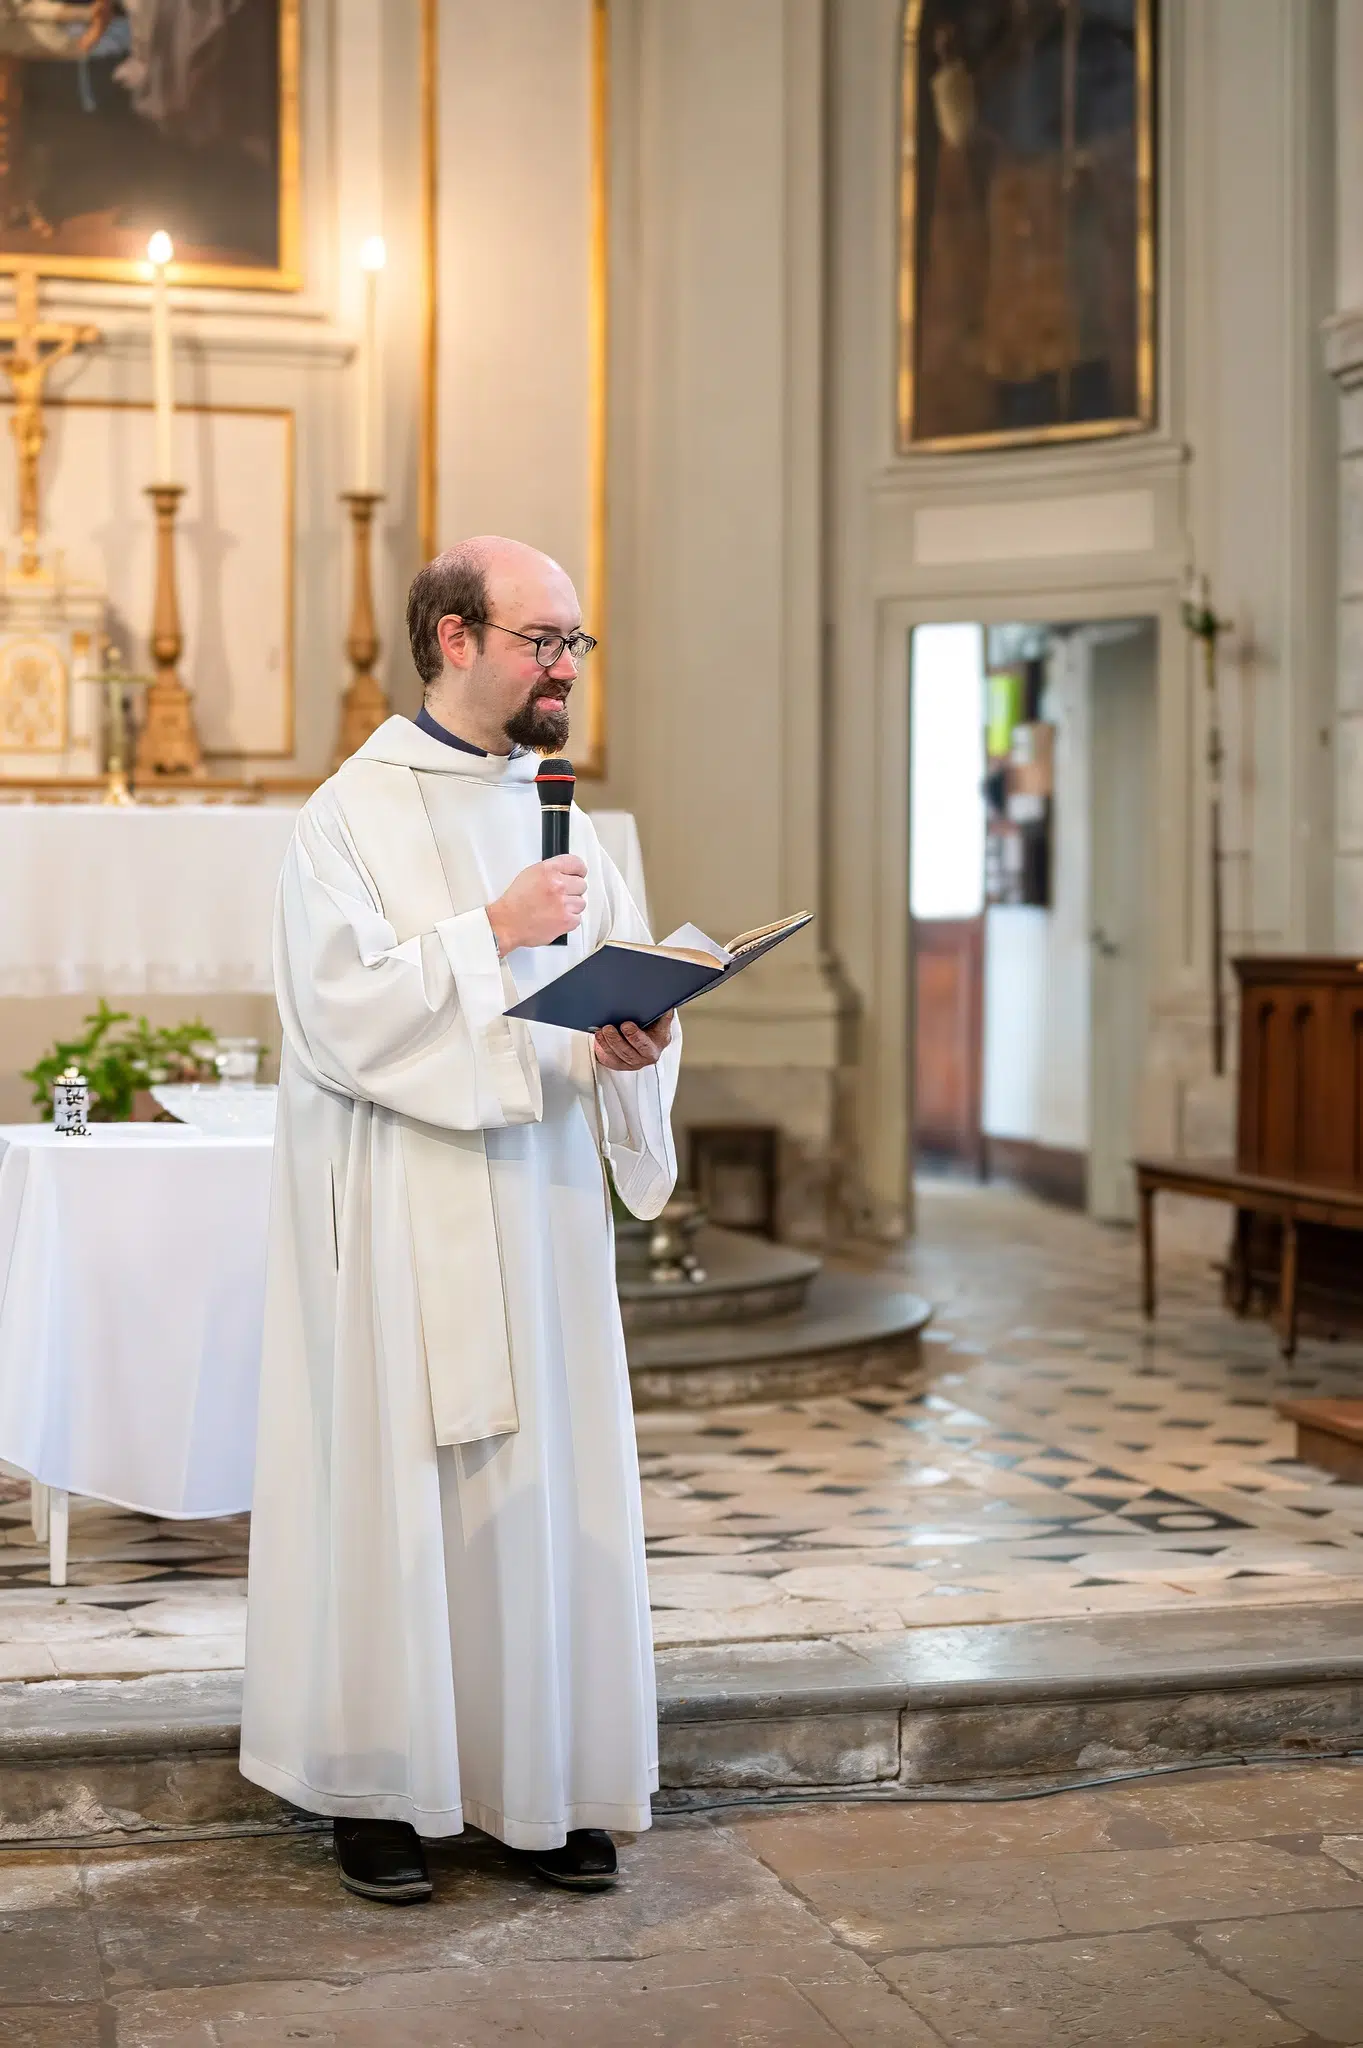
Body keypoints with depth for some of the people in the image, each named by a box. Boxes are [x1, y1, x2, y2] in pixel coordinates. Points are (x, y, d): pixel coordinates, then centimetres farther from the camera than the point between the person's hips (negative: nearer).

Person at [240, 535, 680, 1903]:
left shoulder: (563, 813, 13)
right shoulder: (352, 814, -5)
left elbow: (630, 994, 11)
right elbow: (340, 1006, -15)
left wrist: (633, 1048, -11)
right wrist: (493, 930, -18)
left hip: (543, 1204, 5)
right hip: (400, 1217, -5)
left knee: (546, 1479, 6)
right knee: (390, 1480, -1)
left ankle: (542, 1784, 16)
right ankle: (375, 1789, 12)